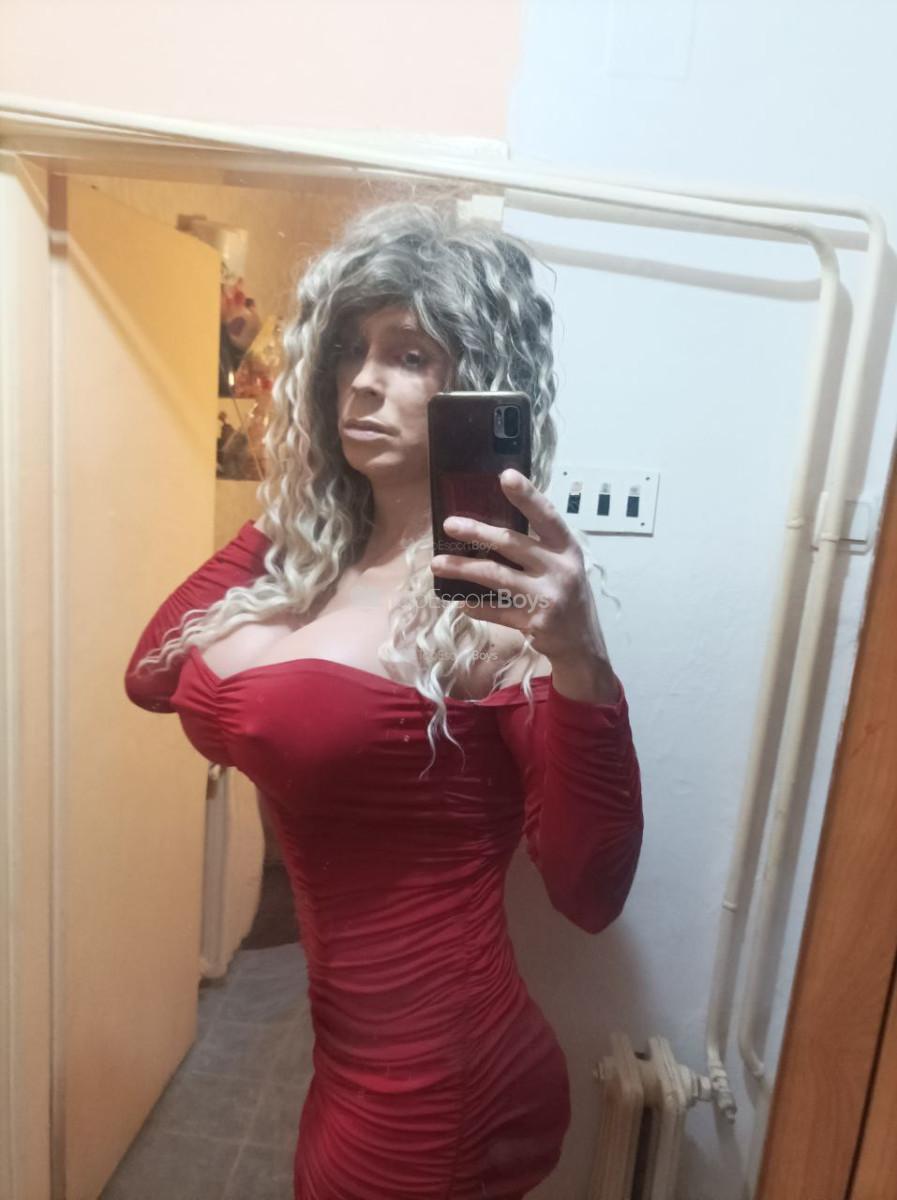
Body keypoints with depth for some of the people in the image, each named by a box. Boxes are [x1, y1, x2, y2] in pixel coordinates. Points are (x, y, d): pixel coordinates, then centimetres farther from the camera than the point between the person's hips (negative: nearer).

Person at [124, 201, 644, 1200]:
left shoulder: (495, 593, -22)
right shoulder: (306, 553, 0)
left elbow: (590, 895, -23)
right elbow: (153, 678, 5)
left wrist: (580, 662, -38)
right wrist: (274, 518, 0)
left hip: (435, 1082, -6)